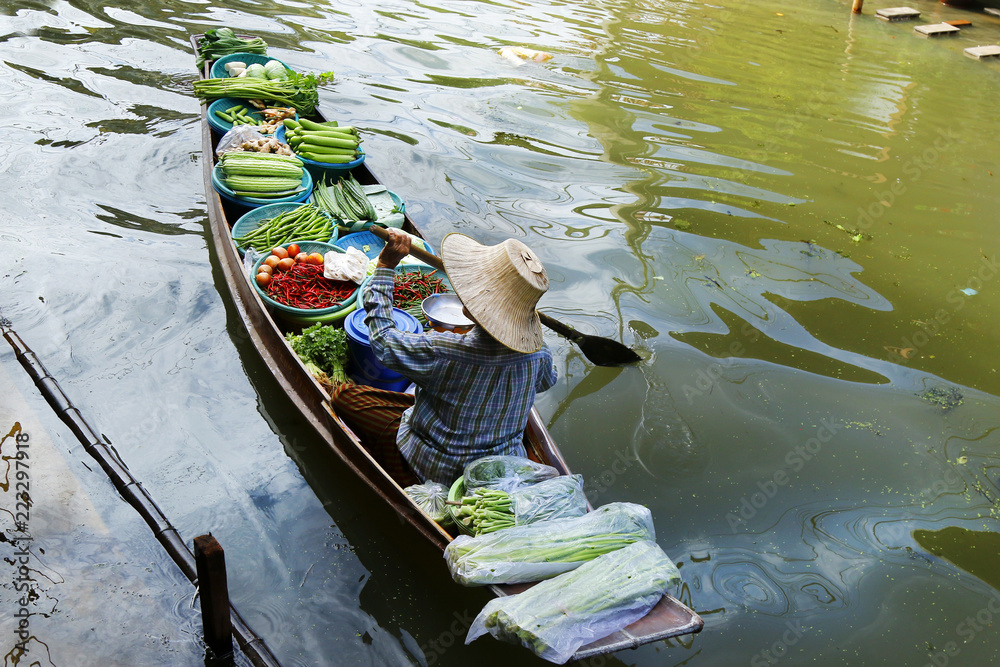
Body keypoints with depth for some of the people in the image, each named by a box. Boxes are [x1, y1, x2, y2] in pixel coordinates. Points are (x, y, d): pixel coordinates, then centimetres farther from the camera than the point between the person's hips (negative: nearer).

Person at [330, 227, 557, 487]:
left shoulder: (444, 353, -35)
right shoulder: (538, 354, -21)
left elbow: (382, 339, -17)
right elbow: (546, 381, 5)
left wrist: (385, 266, -13)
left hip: (440, 472, -5)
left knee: (344, 395, 1)